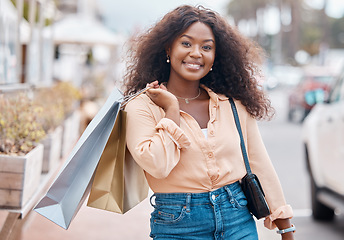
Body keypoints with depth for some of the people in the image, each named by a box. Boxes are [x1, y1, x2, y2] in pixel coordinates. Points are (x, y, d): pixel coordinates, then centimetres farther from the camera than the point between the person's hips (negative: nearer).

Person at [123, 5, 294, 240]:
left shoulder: (235, 105, 4)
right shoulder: (142, 107, -5)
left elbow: (261, 167, 7)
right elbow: (158, 165, -20)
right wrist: (172, 109, -12)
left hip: (238, 220, 3)